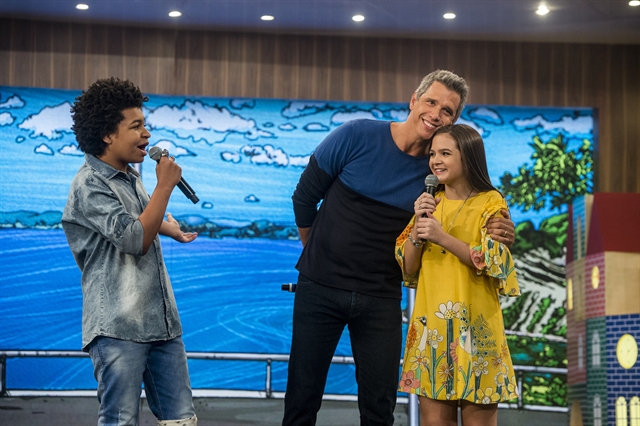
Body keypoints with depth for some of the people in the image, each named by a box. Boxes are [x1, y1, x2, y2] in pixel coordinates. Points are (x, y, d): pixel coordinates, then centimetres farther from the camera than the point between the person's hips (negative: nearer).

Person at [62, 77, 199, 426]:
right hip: (119, 327, -8)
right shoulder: (90, 184, -10)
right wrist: (164, 186, -13)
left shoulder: (130, 178, 17)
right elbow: (134, 240, -18)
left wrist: (164, 227, 35)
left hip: (161, 322, 8)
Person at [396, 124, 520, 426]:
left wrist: (442, 236, -18)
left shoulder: (490, 202, 0)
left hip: (474, 324, -4)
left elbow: (493, 263, -11)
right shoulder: (430, 203, 13)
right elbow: (408, 269, 8)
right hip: (431, 323, 4)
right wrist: (418, 224, -8)